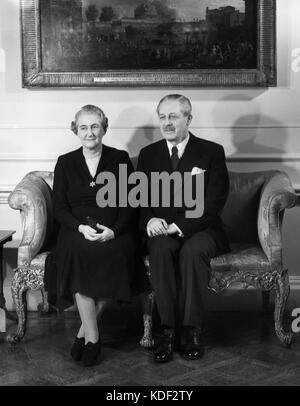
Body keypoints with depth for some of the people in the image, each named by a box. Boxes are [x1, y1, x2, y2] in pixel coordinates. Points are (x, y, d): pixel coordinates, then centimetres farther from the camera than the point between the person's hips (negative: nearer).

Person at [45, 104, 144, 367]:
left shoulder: (121, 160, 10)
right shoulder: (65, 163, 13)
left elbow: (130, 204, 4)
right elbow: (60, 208, 7)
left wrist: (113, 230, -14)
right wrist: (81, 227, -13)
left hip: (115, 232, 0)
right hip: (77, 231, 1)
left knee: (116, 253, -33)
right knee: (77, 252, -33)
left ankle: (85, 331, -15)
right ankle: (93, 337, -22)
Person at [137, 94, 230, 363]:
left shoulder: (212, 152, 4)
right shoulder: (148, 154, 14)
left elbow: (214, 200, -6)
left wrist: (180, 225, -18)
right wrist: (150, 219, -14)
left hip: (200, 229, -2)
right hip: (162, 230, 2)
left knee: (193, 250, -35)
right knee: (160, 248, -32)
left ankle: (193, 329, -24)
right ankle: (169, 329, -27)